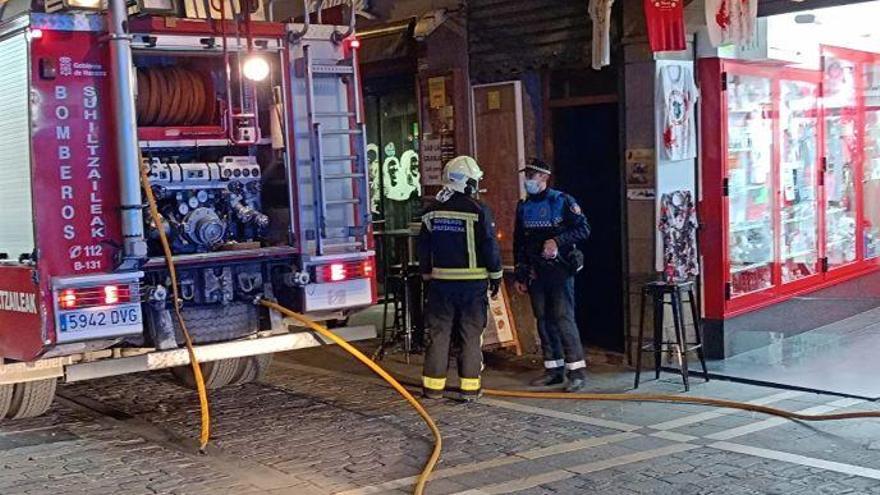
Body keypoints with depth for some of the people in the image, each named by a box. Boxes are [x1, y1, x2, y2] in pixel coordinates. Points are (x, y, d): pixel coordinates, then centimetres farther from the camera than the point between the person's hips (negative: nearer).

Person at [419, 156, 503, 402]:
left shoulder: (432, 211, 4)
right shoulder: (478, 210, -10)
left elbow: (423, 248, 9)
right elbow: (490, 246, -8)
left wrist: (427, 275, 20)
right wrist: (496, 275, 3)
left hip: (441, 280, 3)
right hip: (473, 281, -3)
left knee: (438, 331, 9)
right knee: (471, 334, 4)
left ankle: (433, 385, 11)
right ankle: (470, 386, 7)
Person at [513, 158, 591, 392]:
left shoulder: (562, 201, -4)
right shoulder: (523, 207, 13)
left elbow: (583, 229, -8)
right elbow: (518, 243, 17)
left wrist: (557, 241, -20)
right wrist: (520, 276, 14)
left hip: (560, 269, -6)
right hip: (535, 273, 6)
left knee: (563, 318, -11)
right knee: (543, 320, 8)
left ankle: (577, 370, -7)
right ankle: (554, 369, 16)